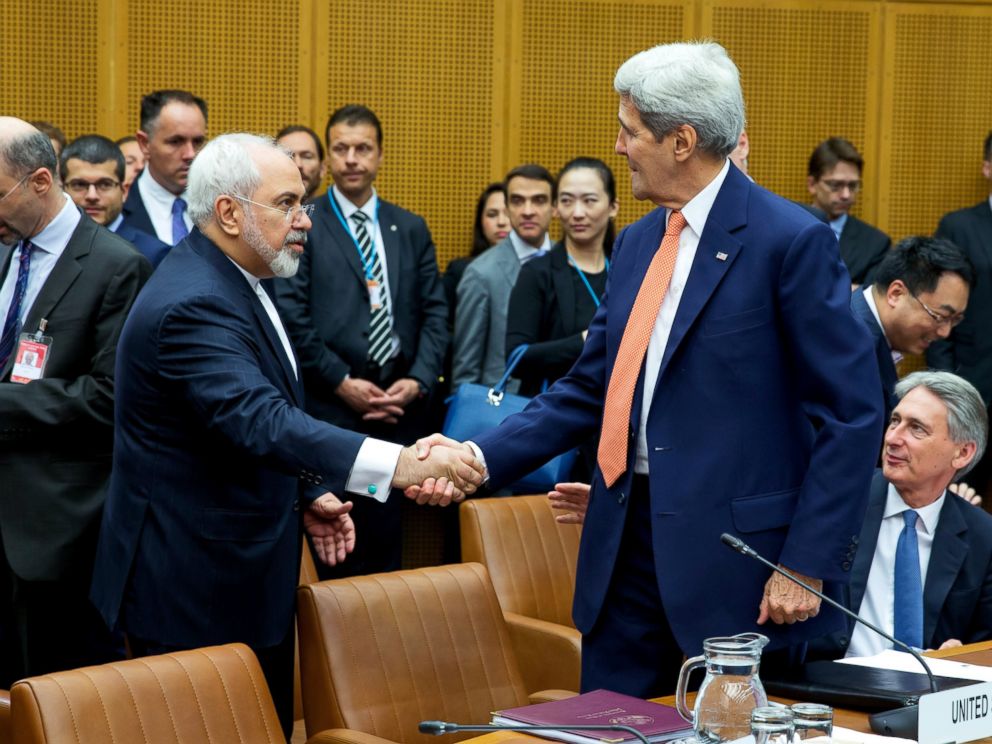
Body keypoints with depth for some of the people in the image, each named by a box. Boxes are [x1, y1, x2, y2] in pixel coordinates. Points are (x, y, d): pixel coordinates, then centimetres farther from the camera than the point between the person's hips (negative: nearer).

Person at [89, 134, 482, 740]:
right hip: (198, 592, -10)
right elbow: (260, 421, -38)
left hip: (245, 572, 10)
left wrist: (306, 494, 7)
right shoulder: (193, 305, -23)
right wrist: (398, 463, -48)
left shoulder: (231, 281, 10)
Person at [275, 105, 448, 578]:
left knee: (387, 544, 8)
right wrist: (342, 383, -11)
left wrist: (418, 380, -4)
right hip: (331, 409, -4)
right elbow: (293, 315, -7)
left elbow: (434, 312, 11)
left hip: (400, 408, 4)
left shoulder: (411, 229, 15)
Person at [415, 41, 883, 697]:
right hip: (629, 543, 7)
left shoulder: (792, 241, -11)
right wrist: (479, 458, 1)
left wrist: (807, 566, -15)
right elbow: (589, 391, 14)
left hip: (736, 557, -7)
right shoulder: (637, 244, 13)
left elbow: (852, 415, -12)